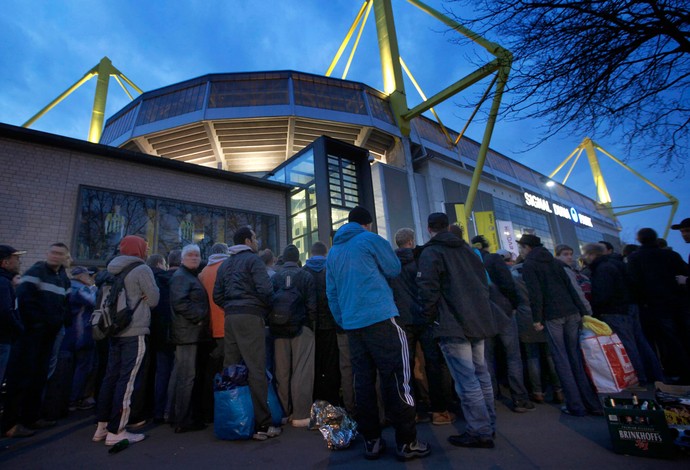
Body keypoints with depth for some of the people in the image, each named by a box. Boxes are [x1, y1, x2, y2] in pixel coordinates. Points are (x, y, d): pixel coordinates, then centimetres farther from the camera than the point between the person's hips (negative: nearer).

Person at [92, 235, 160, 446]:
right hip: (134, 332, -8)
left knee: (110, 377, 15)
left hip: (115, 331, 8)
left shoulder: (113, 270, 12)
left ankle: (102, 426, 24)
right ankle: (116, 432, 2)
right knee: (126, 380, -3)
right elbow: (154, 299, -8)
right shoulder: (142, 269, -11)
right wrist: (143, 295, 11)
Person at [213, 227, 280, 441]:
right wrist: (267, 307, 1)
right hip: (250, 316, -8)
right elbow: (265, 289, -16)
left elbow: (217, 296, 15)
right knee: (256, 370, -7)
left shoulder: (225, 264, 18)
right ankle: (262, 425, -4)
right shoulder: (253, 259, -5)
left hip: (230, 318, 8)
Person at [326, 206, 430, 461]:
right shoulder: (370, 239, 0)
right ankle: (406, 442, 6)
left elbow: (331, 293, 17)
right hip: (380, 318, -6)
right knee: (396, 379, 1)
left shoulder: (333, 252, 17)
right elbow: (394, 269, 5)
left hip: (351, 324, 6)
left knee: (363, 381, 10)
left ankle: (371, 441, 18)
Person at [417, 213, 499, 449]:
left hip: (452, 325, -8)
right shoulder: (467, 249, 17)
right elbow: (484, 282, 20)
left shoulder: (430, 252, -7)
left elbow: (428, 288, -17)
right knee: (481, 375, 16)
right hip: (478, 321, 8)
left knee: (466, 380, -2)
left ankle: (480, 432, 5)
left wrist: (430, 316, -3)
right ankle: (488, 426, 27)